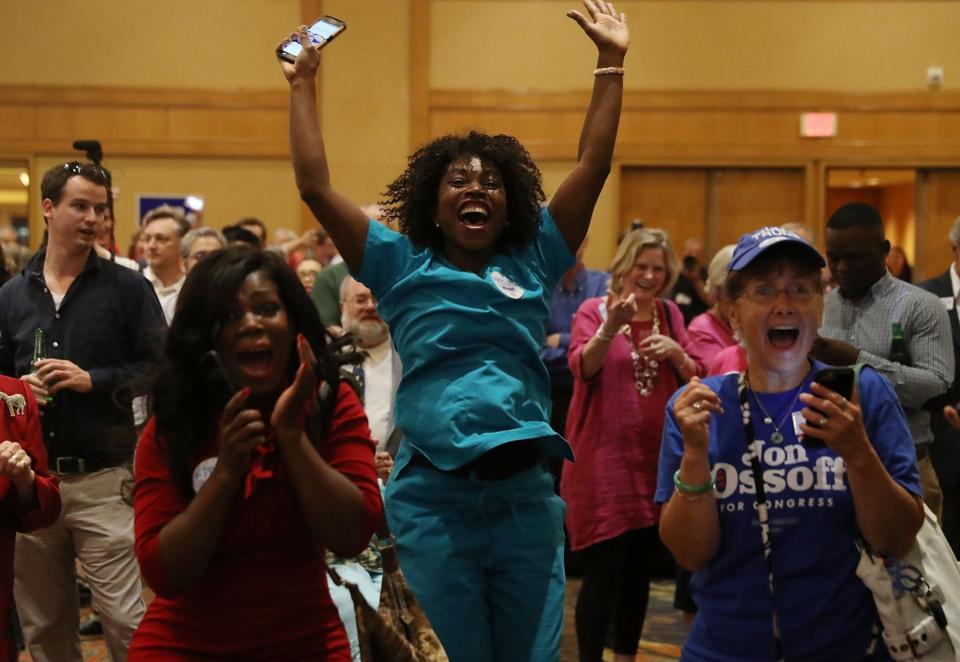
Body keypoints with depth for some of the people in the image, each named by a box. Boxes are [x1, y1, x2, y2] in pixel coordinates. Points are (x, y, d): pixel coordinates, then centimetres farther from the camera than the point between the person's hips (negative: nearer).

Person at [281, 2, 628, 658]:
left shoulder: (532, 264, 10)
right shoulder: (403, 268, 7)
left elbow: (593, 167, 7)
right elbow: (315, 186, 2)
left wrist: (611, 63, 6)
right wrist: (303, 83, 3)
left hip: (526, 494, 2)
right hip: (433, 497, -2)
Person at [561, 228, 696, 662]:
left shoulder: (670, 314, 10)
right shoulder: (593, 310, -4)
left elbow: (694, 379, 9)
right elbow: (582, 368, -20)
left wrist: (678, 353, -12)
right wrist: (611, 326, -37)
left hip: (656, 456, 5)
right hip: (603, 457, -5)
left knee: (641, 568, 12)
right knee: (603, 570, -9)